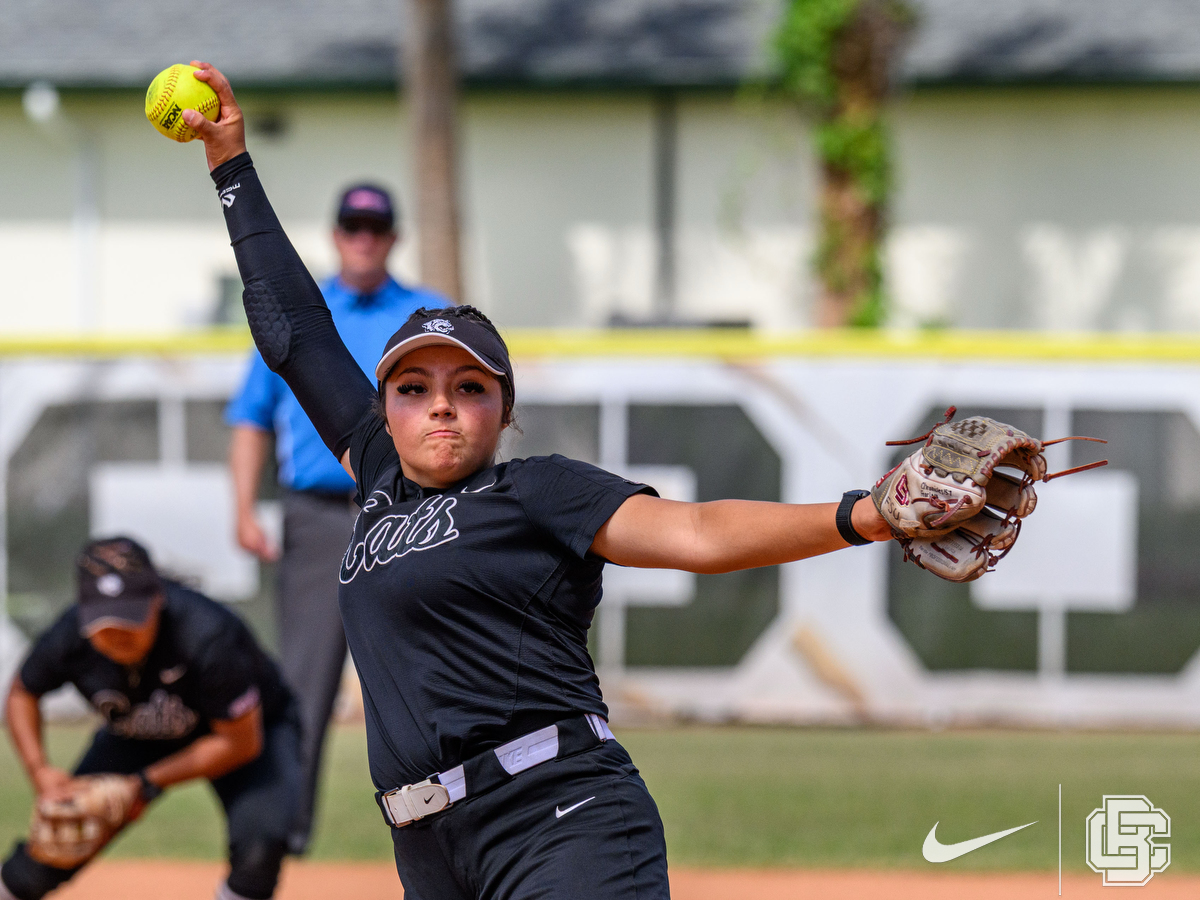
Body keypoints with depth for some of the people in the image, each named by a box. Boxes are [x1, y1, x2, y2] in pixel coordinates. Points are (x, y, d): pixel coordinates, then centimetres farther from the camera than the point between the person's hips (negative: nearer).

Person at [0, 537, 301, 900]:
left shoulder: (206, 636, -40)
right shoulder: (69, 639, -27)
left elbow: (242, 742, -27)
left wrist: (148, 784, -26)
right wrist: (39, 770, -17)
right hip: (138, 737, 4)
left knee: (259, 843, -31)